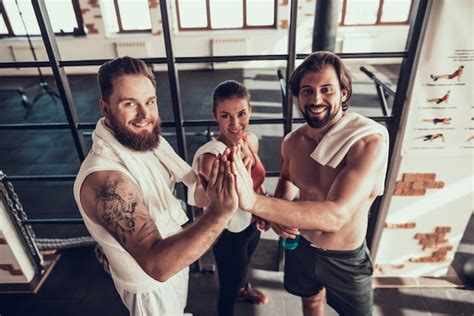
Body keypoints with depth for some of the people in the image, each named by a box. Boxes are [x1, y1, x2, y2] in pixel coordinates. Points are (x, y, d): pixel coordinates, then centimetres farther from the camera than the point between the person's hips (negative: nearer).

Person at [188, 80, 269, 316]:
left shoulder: (251, 140, -13)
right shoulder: (211, 156, -33)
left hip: (252, 223, 7)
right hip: (229, 233, -7)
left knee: (243, 266, 37)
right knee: (229, 287, 20)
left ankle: (243, 289, 70)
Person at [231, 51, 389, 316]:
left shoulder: (370, 141, -30)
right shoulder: (293, 140, -13)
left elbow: (335, 216, -40)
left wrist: (253, 201, -49)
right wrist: (279, 214, -13)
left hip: (344, 259, -3)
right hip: (300, 245, 4)